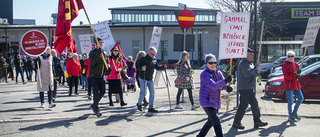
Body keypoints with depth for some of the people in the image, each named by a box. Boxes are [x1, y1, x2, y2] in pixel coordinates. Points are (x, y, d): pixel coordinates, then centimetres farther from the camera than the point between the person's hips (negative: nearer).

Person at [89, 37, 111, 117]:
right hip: (94, 76, -6)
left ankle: (94, 106, 26)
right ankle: (96, 108, 7)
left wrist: (108, 67, -3)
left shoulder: (104, 53, 12)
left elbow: (107, 62, 19)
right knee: (96, 93, -7)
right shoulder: (92, 52, -6)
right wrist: (98, 53, -28)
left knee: (102, 92, 7)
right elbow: (92, 62, -22)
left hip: (102, 76, 6)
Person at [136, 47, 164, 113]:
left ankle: (151, 108, 6)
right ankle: (139, 104, 22)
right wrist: (141, 68, -40)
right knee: (143, 93, -4)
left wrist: (163, 67, -3)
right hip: (143, 79, -6)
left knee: (152, 92, 0)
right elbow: (138, 66, -19)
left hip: (150, 79, 6)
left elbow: (157, 67, 14)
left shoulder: (154, 60, 8)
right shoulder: (143, 59, -12)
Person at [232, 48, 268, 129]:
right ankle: (236, 122, 1)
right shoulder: (243, 63, -16)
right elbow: (247, 74, -28)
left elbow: (253, 72, 20)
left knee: (254, 104, 13)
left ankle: (257, 121, 21)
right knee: (243, 105, -7)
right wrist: (256, 69, -16)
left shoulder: (249, 63, 17)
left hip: (250, 88, 10)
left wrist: (256, 68, 2)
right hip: (244, 88, -10)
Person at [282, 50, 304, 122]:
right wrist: (296, 74, -24)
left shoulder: (296, 64, 12)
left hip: (296, 85, 7)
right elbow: (288, 77, -16)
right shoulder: (285, 65, -10)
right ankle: (290, 116, 10)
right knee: (290, 101, -5)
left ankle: (294, 112, 27)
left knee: (301, 98, 11)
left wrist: (298, 76, -2)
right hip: (289, 86, -7)